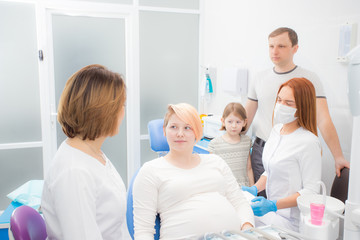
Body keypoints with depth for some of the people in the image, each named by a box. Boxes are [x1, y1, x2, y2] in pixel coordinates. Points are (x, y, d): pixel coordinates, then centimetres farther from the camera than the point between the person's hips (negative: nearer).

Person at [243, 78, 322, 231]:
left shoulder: (308, 142, -20)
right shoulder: (277, 129, 6)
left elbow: (311, 191, -18)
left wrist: (273, 205, -25)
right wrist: (255, 188, 1)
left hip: (290, 220, -7)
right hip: (273, 210, 7)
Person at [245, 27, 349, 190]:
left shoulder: (309, 79, -2)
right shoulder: (260, 79, 8)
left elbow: (323, 120, -9)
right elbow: (247, 117, 14)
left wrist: (338, 157, -16)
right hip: (260, 151, 3)